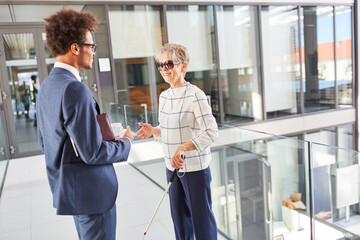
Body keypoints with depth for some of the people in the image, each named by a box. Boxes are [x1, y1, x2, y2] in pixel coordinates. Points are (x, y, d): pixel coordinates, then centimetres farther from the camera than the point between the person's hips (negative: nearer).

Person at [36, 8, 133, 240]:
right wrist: (125, 143, -6)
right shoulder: (75, 89, -24)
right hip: (91, 191, -9)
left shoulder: (46, 87, 6)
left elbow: (44, 142, 14)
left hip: (67, 187, 9)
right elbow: (93, 153, -25)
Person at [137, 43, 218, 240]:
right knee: (179, 216, 19)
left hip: (195, 167, -7)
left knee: (201, 216, 7)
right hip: (172, 166, 7)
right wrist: (153, 131, -4)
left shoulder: (195, 95, -15)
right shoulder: (164, 96, 7)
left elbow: (211, 131, -22)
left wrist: (183, 148, -33)